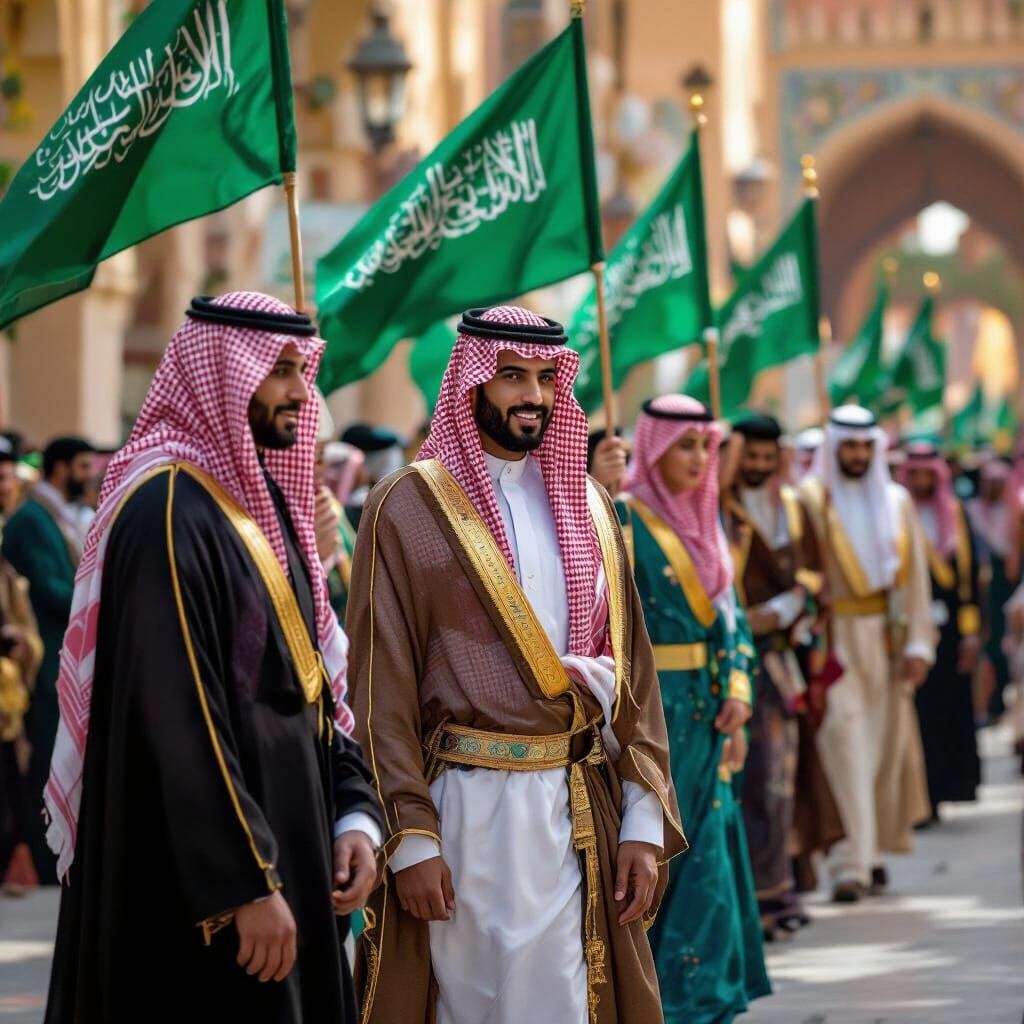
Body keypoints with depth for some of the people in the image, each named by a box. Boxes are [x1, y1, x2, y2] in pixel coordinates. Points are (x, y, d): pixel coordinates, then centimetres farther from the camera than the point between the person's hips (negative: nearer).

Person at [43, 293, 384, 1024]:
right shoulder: (168, 511, -17)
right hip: (204, 877, -9)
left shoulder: (265, 501, 13)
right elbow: (179, 716, -22)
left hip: (286, 843, 9)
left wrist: (354, 811, 3)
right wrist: (246, 883, -23)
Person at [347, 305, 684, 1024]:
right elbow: (383, 687, -6)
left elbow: (632, 669, 11)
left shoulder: (587, 506, 13)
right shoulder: (410, 507, -2)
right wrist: (410, 839, -11)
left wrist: (644, 819, 3)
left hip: (584, 807, 4)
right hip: (466, 809, -4)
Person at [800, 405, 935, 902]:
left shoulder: (896, 501, 10)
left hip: (885, 638, 4)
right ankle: (849, 864, -13)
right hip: (834, 639, -4)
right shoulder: (810, 499, -3)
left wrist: (918, 642, 2)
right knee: (844, 743, -11)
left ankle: (873, 847, 22)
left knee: (887, 743, 8)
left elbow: (914, 575, 10)